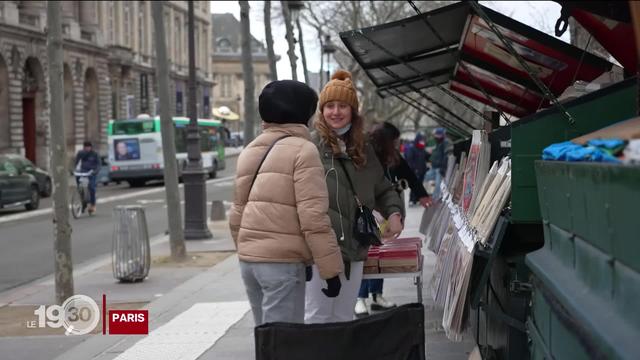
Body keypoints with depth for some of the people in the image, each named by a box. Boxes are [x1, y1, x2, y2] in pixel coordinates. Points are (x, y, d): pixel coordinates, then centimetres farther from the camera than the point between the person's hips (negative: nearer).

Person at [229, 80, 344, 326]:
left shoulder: (250, 152, 15)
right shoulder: (302, 150, -8)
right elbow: (313, 217, -15)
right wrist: (330, 269, -12)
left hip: (248, 259, 8)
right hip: (283, 260, -8)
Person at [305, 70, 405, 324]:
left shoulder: (363, 150, 13)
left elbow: (382, 188, 23)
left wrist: (394, 212, 5)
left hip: (354, 251, 6)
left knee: (343, 319, 14)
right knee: (317, 317, -2)